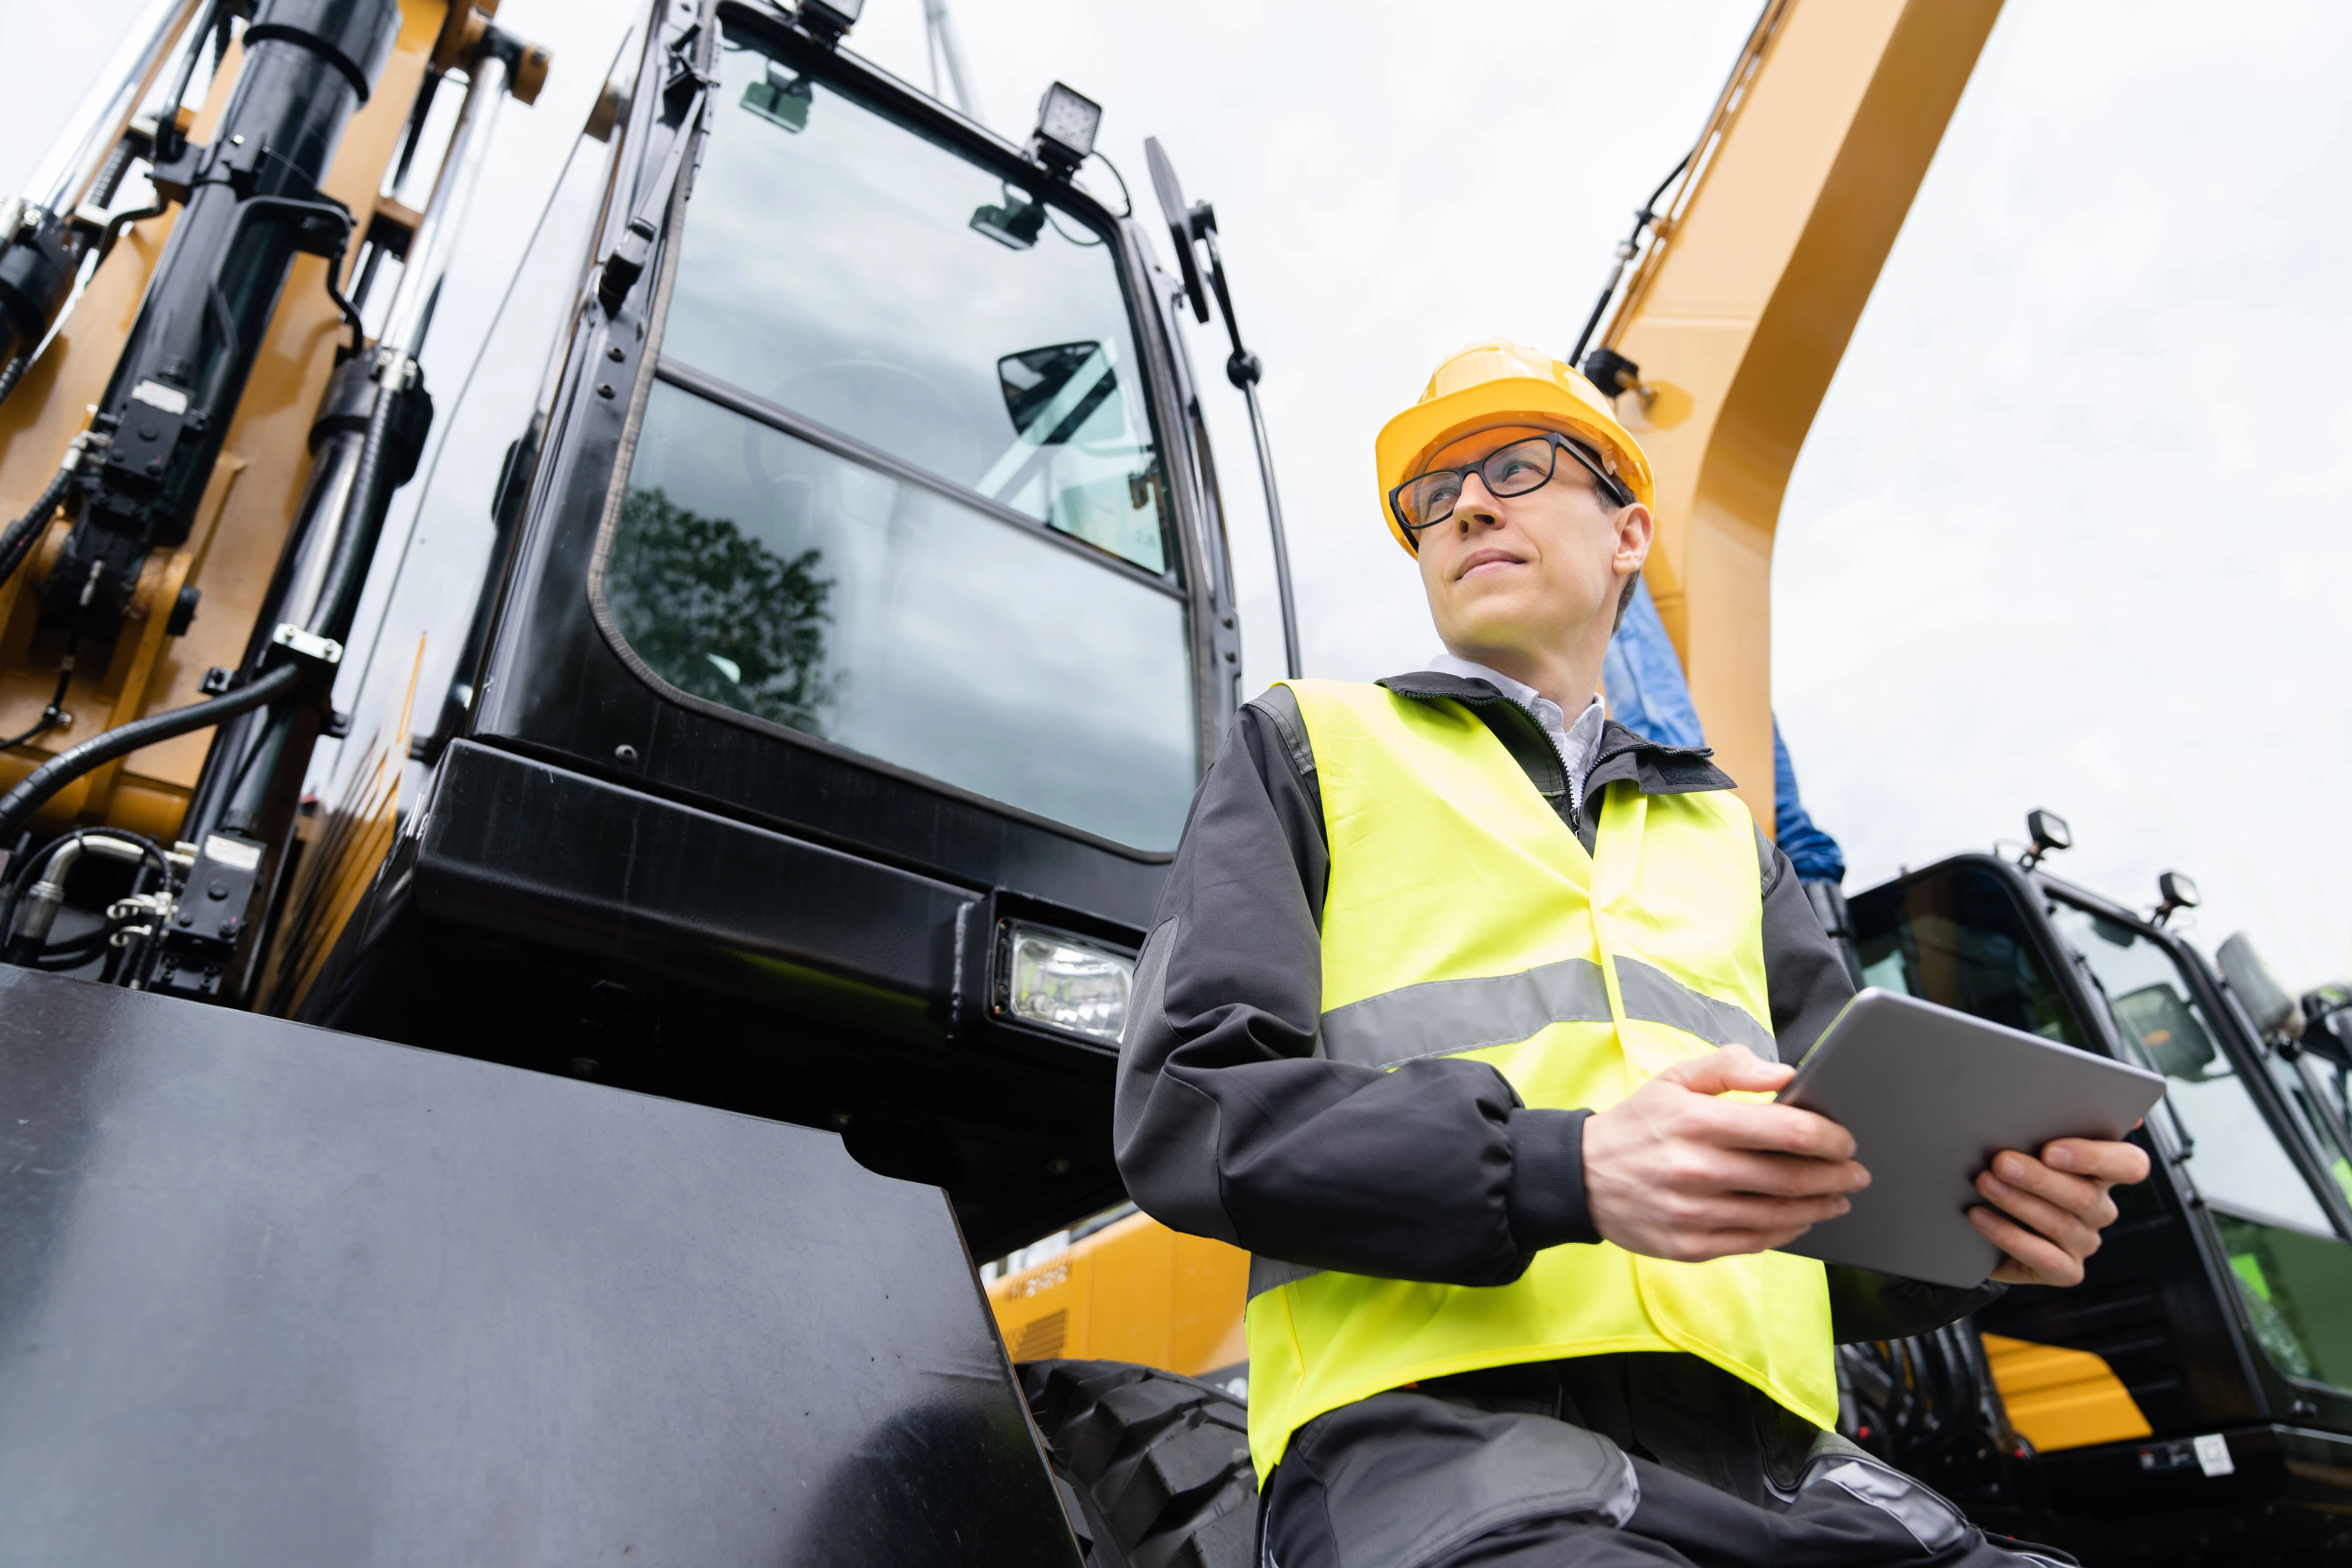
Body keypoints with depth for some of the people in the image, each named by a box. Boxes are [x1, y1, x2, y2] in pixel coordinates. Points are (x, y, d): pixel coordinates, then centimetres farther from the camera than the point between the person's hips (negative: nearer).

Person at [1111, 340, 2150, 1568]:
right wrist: (1565, 1170, -17)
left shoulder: (1719, 831, 26)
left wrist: (1972, 1209, -2)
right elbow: (1188, 1104, -2)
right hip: (1440, 1432, -5)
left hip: (1769, 1453, 6)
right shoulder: (1309, 746, 13)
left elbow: (1846, 1186, 23)